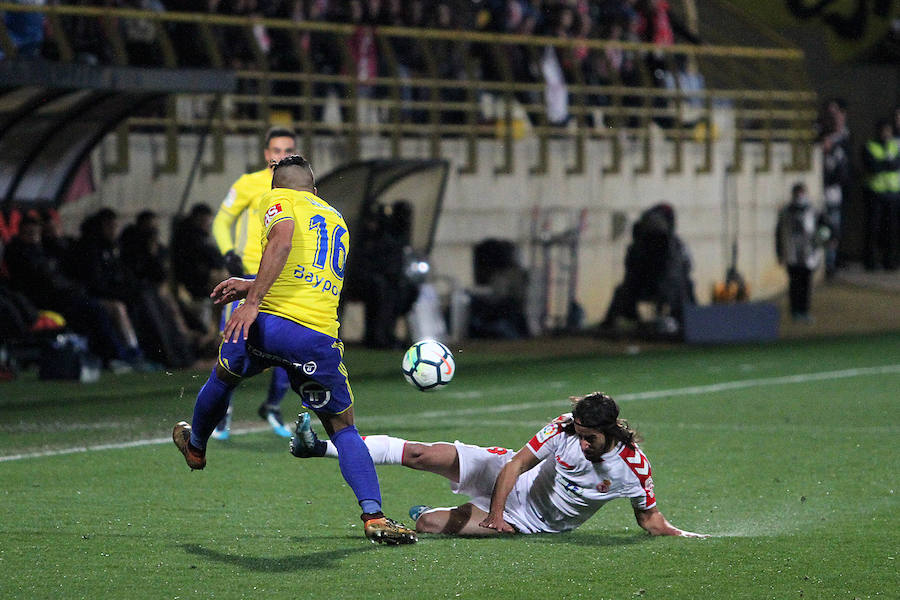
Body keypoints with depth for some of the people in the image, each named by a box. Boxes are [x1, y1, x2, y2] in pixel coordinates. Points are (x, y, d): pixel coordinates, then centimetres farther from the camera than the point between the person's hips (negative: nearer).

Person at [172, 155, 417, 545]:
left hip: (271, 322, -3)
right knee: (343, 429, 13)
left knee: (222, 377, 30)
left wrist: (252, 301, -16)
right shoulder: (337, 220, 27)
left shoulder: (278, 199, 10)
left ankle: (195, 446, 53)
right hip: (322, 335, 3)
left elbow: (283, 239, -13)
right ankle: (374, 516, -3)